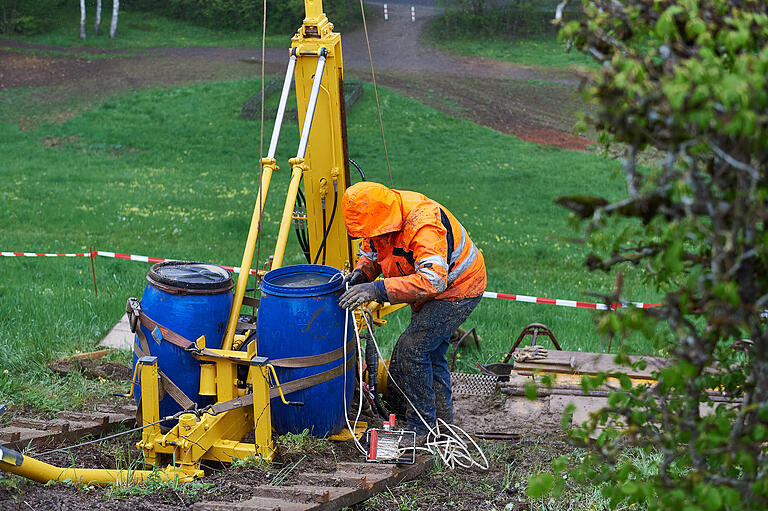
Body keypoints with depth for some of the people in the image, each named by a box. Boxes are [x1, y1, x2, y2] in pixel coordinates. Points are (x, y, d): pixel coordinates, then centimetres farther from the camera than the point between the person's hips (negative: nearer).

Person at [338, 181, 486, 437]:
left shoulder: (424, 226, -37)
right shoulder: (379, 218, -10)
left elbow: (432, 280, -47)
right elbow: (370, 254, 7)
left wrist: (378, 290, -51)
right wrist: (361, 272, -17)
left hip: (457, 289, -9)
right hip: (429, 294, 9)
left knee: (412, 349, -15)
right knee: (430, 353, 20)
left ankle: (421, 428, -4)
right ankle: (442, 417, 38)